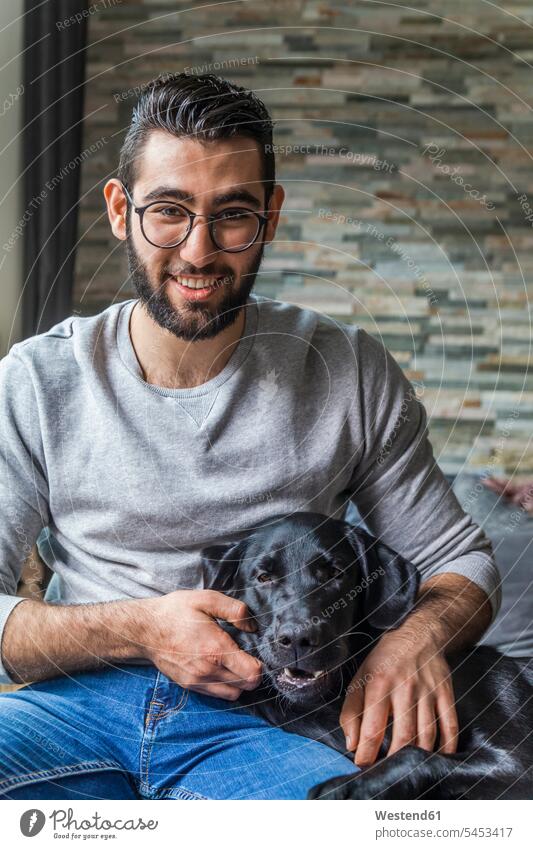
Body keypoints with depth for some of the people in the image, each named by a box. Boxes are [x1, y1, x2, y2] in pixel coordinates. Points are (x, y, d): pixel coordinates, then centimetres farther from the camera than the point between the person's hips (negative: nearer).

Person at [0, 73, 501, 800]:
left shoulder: (351, 375, 3)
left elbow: (461, 561, 11)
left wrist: (419, 637, -13)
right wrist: (136, 628, -17)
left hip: (262, 722, 0)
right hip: (82, 706, 1)